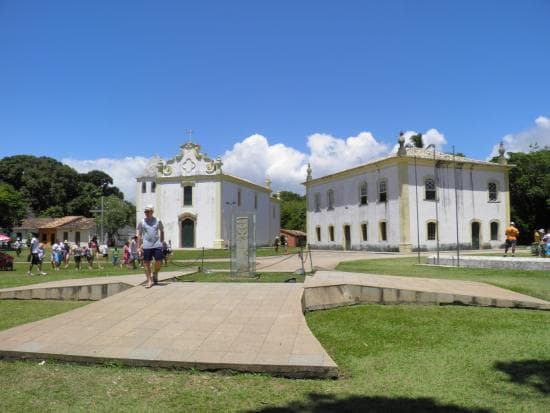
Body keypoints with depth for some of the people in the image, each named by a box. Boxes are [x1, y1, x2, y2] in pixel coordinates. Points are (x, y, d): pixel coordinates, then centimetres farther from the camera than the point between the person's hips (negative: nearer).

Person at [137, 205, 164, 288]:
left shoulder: (158, 221, 5)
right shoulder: (142, 222, 4)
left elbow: (162, 232, 17)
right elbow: (139, 235, 7)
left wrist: (161, 242, 11)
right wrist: (139, 246, 1)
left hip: (157, 245, 0)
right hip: (146, 246, 0)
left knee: (158, 262, -3)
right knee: (146, 263, 3)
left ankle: (155, 274, 26)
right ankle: (149, 281, 12)